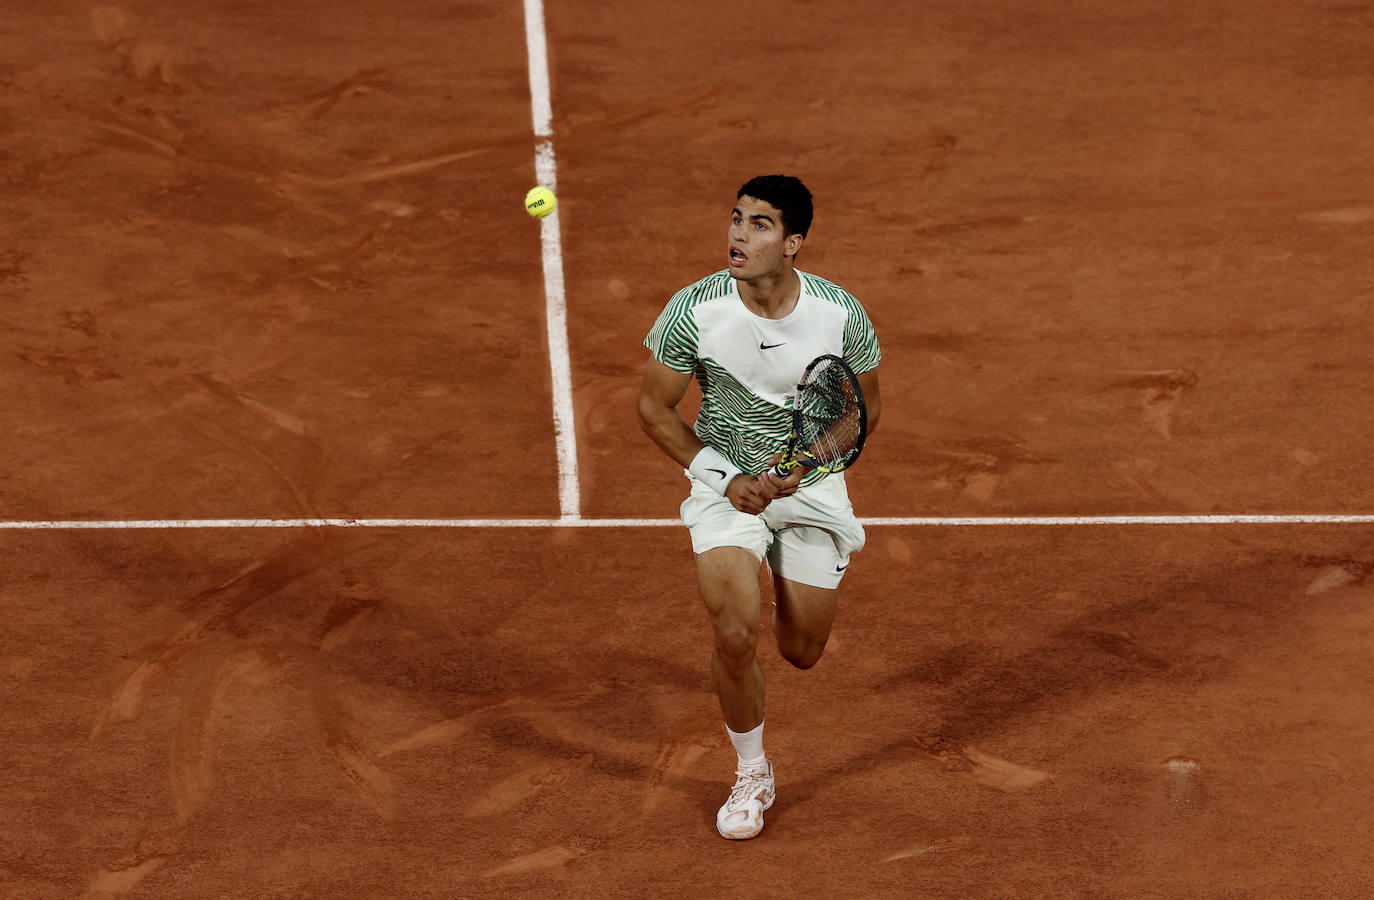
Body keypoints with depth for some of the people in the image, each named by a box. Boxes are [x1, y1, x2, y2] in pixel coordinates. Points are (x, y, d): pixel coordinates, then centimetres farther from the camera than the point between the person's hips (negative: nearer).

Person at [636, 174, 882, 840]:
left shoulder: (842, 314, -18)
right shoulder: (694, 311, -19)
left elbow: (864, 407, -2)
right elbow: (655, 408, -6)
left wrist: (805, 463, -19)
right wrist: (724, 479, -15)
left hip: (811, 483, 1)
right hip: (727, 483, -1)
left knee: (801, 653, 7)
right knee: (736, 635, -21)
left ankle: (791, 596, 47)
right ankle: (751, 774, 5)